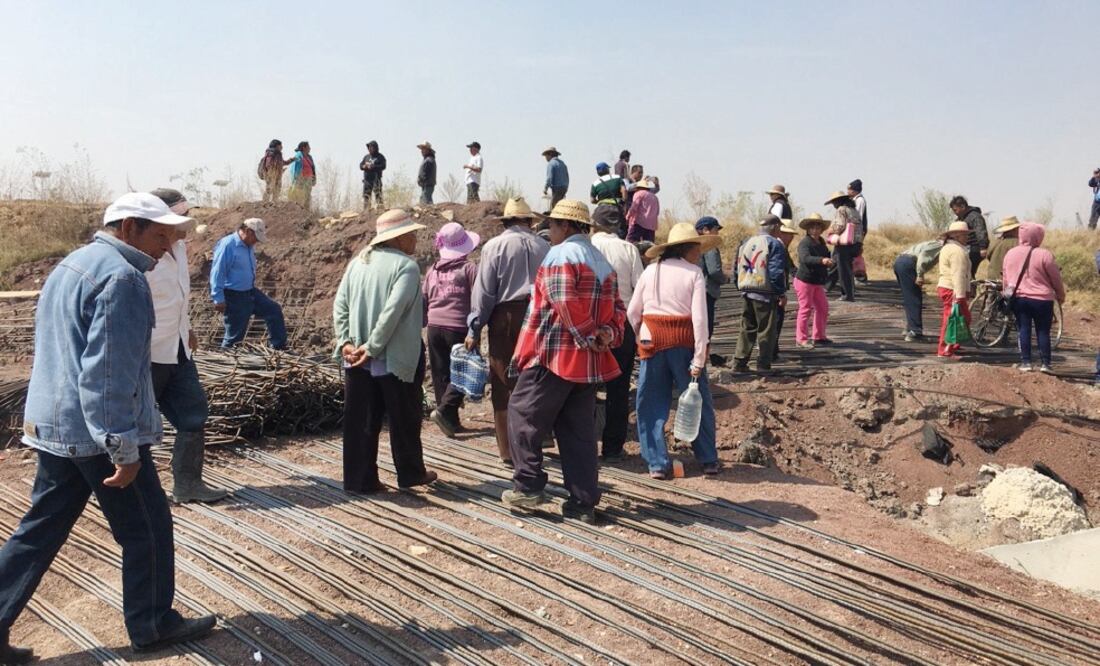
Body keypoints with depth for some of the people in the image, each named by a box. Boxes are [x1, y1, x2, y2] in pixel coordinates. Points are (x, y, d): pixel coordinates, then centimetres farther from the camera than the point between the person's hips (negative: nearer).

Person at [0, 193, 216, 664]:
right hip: (99, 431, -9)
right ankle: (152, 626, 19)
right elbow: (110, 373, -23)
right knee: (146, 529, 6)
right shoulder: (122, 277, -17)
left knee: (41, 529, 15)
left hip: (53, 426, 9)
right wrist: (124, 449, -22)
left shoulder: (73, 264, 16)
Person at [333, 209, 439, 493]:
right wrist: (372, 348, -19)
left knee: (360, 421, 10)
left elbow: (340, 305, 2)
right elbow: (393, 312, -22)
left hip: (357, 359, 6)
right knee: (404, 419, 11)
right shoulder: (406, 266, -13)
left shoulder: (358, 262, 8)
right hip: (395, 360, -5)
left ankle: (359, 479, 14)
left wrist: (345, 342, -2)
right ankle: (411, 474, 25)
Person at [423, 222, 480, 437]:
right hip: (458, 328, -5)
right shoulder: (469, 268, -4)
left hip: (435, 327, 5)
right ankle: (444, 410, -12)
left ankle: (450, 421, 15)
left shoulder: (432, 270, 11)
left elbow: (423, 301, 16)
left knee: (441, 374, 10)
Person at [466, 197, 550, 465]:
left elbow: (483, 291, -4)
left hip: (505, 317, -3)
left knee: (504, 385, 4)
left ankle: (509, 451, 6)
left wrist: (474, 329, 2)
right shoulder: (544, 247, 6)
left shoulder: (494, 246, -2)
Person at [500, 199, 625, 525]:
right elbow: (616, 308, 14)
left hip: (553, 356, -8)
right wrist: (608, 336, 0)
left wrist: (588, 338, -13)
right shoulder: (603, 263, 18)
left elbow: (565, 303, -20)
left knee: (523, 416, 6)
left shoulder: (561, 254, -9)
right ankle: (583, 502, 10)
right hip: (588, 363, 8)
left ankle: (528, 487, 6)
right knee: (579, 430, 10)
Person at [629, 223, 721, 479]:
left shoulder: (651, 271, 5)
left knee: (652, 404, 10)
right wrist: (699, 359, -12)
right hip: (684, 342, -2)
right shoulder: (694, 273, -5)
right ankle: (708, 461, 20)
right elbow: (699, 318, -13)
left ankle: (657, 463, 9)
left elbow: (632, 311, 7)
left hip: (652, 340, 2)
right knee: (698, 401, 12)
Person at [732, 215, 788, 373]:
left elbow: (739, 269, 14)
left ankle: (739, 362, 13)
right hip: (765, 294, -7)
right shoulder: (774, 244, -9)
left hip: (747, 292, 7)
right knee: (766, 330, 1)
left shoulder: (746, 242, 13)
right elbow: (776, 272, -16)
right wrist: (782, 293, -8)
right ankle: (763, 365, 2)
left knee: (747, 328, 14)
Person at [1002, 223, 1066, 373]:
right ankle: (1045, 363, 6)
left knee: (1024, 330, 8)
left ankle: (1025, 362, 5)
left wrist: (1008, 292, 23)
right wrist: (1061, 296, 10)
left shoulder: (1010, 253, 2)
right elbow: (1056, 279, -4)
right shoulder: (1044, 255, -12)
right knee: (1043, 331, 5)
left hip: (1018, 298, 4)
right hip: (1042, 299, -3)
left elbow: (1005, 277, 10)